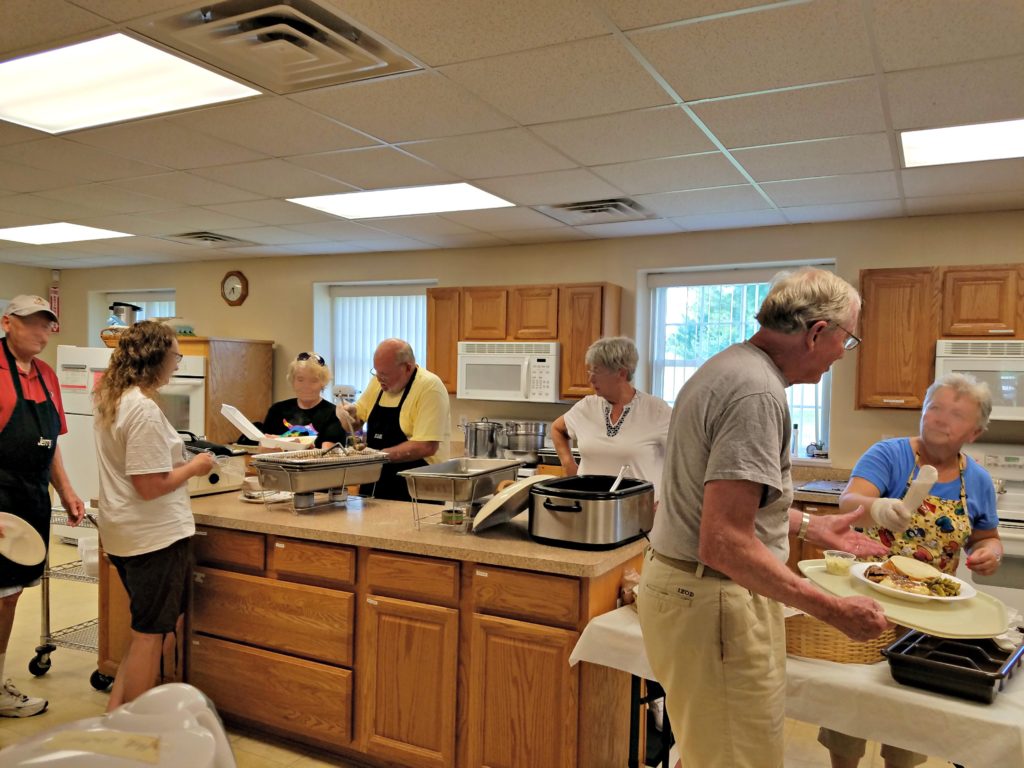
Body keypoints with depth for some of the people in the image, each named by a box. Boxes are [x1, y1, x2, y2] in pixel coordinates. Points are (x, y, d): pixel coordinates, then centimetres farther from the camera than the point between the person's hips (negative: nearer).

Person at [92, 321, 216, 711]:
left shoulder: (109, 399, 7)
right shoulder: (144, 410, -23)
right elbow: (151, 486, -25)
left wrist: (179, 456, 14)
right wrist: (194, 467, -11)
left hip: (122, 531, 10)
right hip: (155, 535, -10)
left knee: (154, 626, 22)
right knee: (152, 634, 5)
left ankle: (116, 710, 26)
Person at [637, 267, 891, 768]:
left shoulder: (729, 366, 10)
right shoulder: (757, 392, -22)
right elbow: (725, 544, -27)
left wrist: (808, 526, 22)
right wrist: (833, 611, -20)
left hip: (678, 586, 10)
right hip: (714, 606, -10)